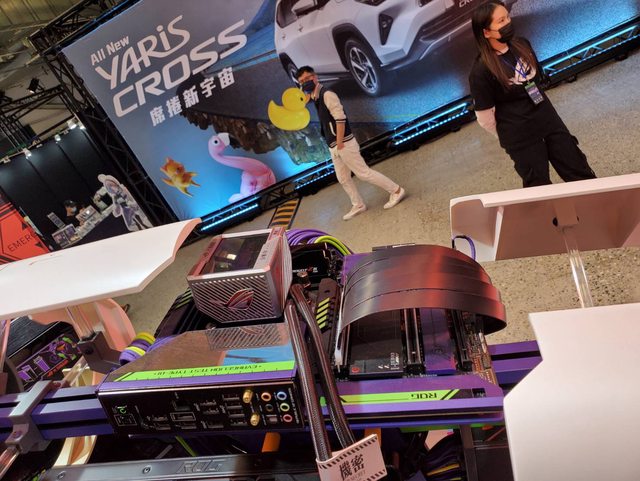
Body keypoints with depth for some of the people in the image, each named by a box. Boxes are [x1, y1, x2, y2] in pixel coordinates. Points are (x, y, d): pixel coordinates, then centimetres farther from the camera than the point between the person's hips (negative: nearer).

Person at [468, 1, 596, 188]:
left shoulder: (521, 44, 0)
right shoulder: (481, 71, -20)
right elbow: (485, 119, -13)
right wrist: (509, 135, 3)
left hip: (549, 119, 6)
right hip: (520, 137, -6)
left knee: (580, 174, 11)